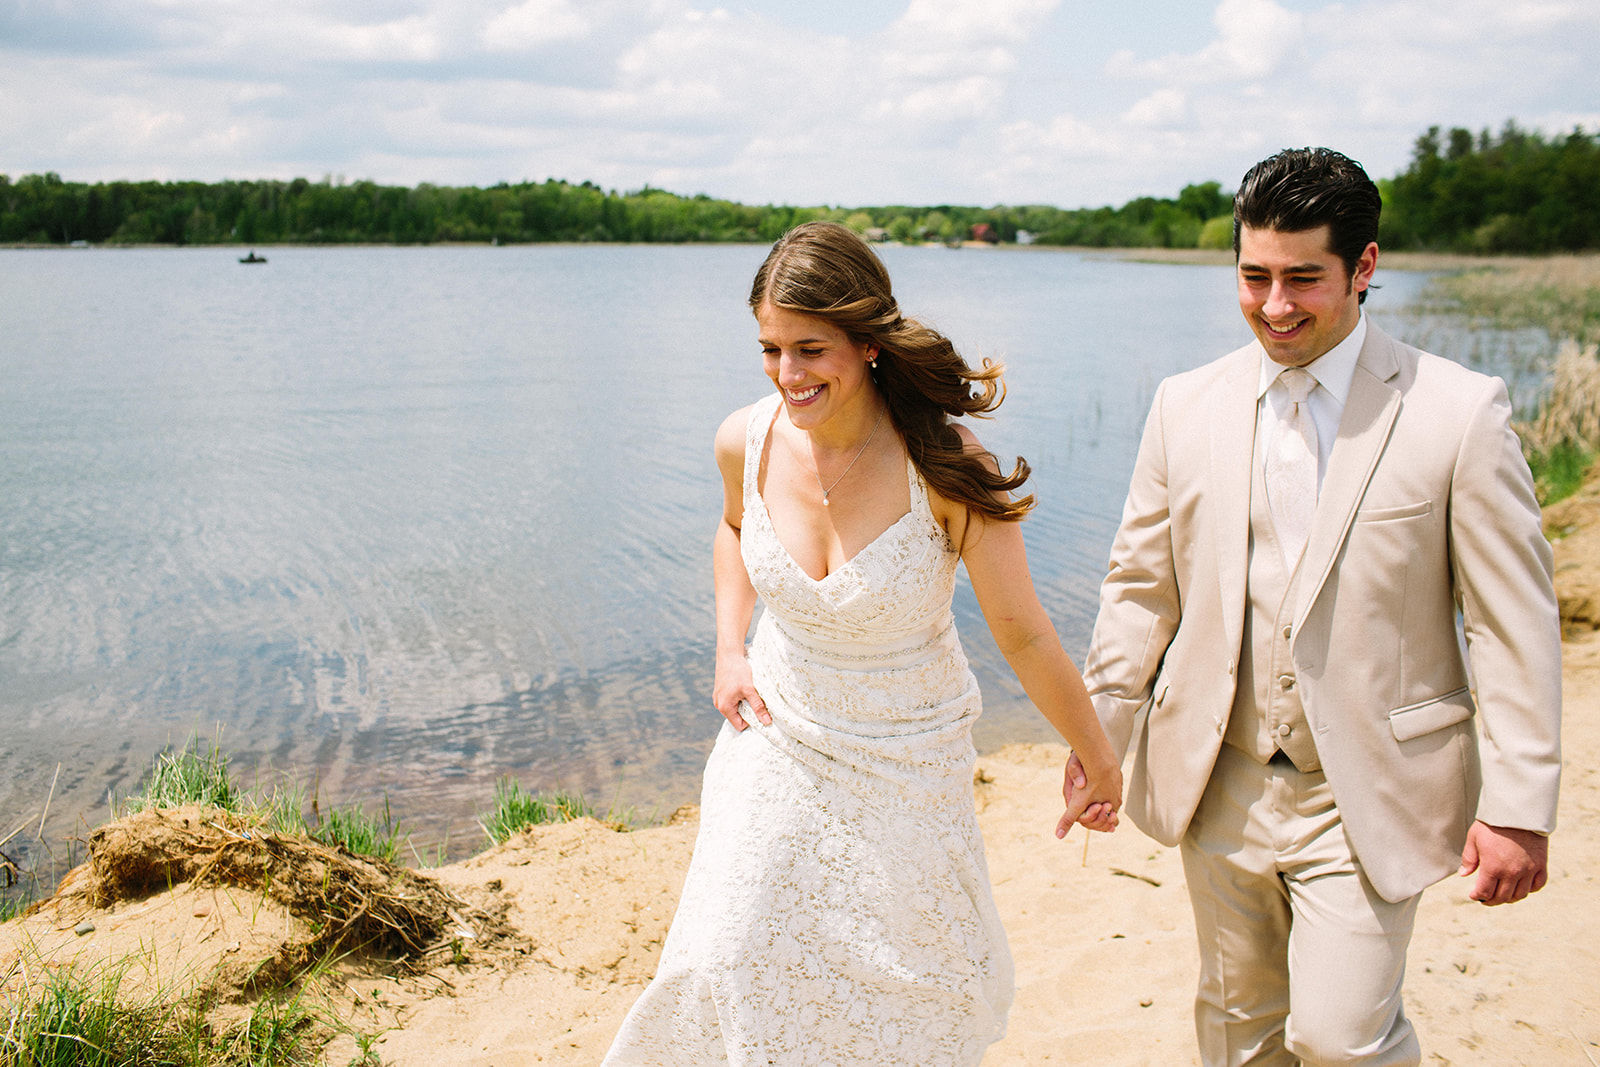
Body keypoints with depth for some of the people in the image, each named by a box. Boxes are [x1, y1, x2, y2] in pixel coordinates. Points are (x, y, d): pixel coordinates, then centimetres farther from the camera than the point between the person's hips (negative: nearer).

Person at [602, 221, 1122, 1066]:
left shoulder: (941, 463, -26)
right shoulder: (747, 441, -14)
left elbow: (1022, 632, -16)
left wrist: (1096, 760, -5)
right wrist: (728, 650, 0)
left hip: (905, 760, -2)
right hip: (777, 737, 3)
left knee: (911, 971, 16)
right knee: (732, 962, 7)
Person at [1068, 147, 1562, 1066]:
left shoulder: (1462, 412, -9)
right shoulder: (1186, 406, 1)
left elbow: (1515, 626, -7)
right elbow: (1141, 586, 7)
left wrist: (1519, 807, -9)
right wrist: (1098, 739, 3)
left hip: (1368, 799, -3)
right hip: (1220, 787, 4)